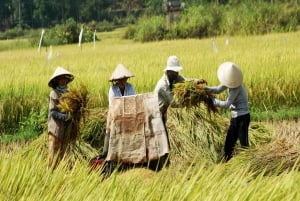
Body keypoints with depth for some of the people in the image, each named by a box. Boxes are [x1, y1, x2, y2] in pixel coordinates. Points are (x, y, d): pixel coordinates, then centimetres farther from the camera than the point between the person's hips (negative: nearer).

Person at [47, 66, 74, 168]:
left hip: (66, 128, 6)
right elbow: (52, 112, -12)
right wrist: (65, 117, -23)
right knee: (53, 151, -5)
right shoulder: (54, 93, -7)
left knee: (62, 152, 9)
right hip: (56, 127, -6)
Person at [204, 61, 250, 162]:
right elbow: (218, 89, 2)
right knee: (229, 143, 13)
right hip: (235, 117, 9)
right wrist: (205, 88, -14)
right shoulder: (231, 82, -3)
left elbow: (226, 104, -22)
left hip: (242, 117, -9)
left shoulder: (236, 88, -25)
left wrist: (212, 100, -15)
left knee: (243, 143, -7)